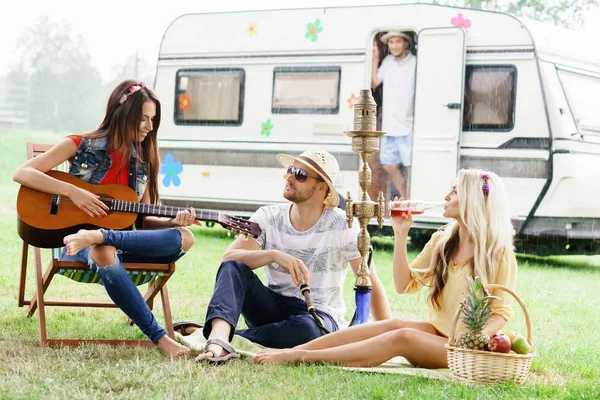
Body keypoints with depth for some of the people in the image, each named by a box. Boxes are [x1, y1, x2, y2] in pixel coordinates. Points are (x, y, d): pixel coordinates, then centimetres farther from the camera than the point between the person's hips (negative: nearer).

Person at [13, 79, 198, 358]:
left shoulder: (143, 162, 11)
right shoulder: (80, 146, -1)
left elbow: (142, 221, 11)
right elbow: (22, 174, -9)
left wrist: (173, 222, -10)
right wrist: (73, 192, -20)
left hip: (125, 240, 4)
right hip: (73, 242, -4)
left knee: (185, 238, -24)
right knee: (104, 254, -43)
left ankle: (97, 237, -35)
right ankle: (158, 337, -39)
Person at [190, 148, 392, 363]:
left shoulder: (344, 226, -9)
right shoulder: (268, 217, -2)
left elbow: (372, 285, -7)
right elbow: (229, 257, -15)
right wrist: (274, 255, -32)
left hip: (320, 316, -2)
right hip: (273, 308, 3)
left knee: (307, 328, -40)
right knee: (232, 268, -23)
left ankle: (228, 338, -28)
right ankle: (218, 339, -47)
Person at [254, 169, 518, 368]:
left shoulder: (499, 254, -9)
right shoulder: (441, 242, 8)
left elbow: (501, 314, -9)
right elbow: (405, 285, 7)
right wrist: (400, 236, -1)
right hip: (436, 334, 6)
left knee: (402, 336, -31)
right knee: (393, 325, -26)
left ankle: (301, 357, -41)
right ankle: (295, 350, -38)